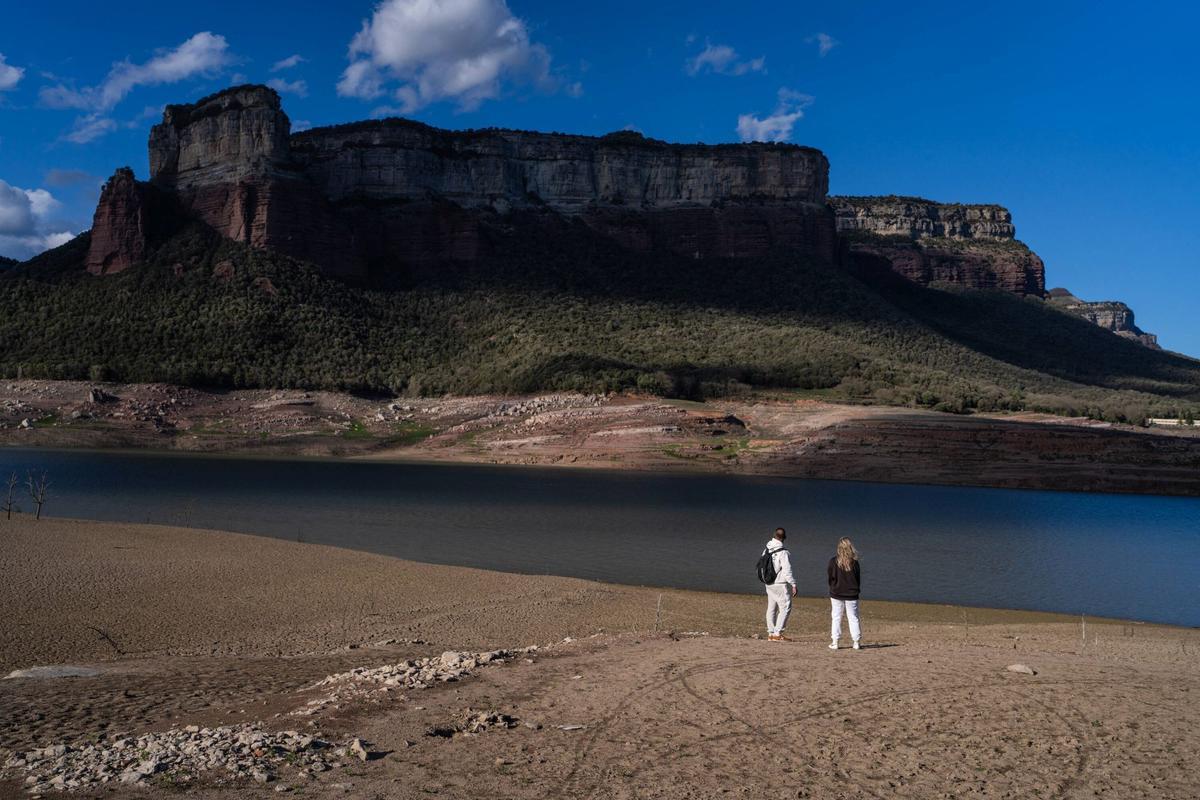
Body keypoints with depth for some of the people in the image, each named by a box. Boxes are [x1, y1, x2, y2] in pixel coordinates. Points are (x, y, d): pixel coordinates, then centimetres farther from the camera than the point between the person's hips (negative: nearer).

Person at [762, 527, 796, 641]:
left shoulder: (766, 550, 3)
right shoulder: (782, 553, -20)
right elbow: (787, 571, -19)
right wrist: (794, 585, -12)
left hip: (769, 584, 8)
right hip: (781, 585, -8)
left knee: (771, 608, 13)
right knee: (785, 608, -1)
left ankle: (770, 634, 16)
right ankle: (777, 634, -5)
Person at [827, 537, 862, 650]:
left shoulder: (833, 561, -8)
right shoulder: (854, 562, -5)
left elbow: (830, 579, -3)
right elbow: (858, 580, 2)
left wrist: (831, 593, 9)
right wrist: (855, 590, 14)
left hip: (837, 594, -1)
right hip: (852, 594, 1)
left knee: (836, 618, 6)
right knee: (853, 618, 9)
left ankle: (835, 642, 5)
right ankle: (856, 642, 9)